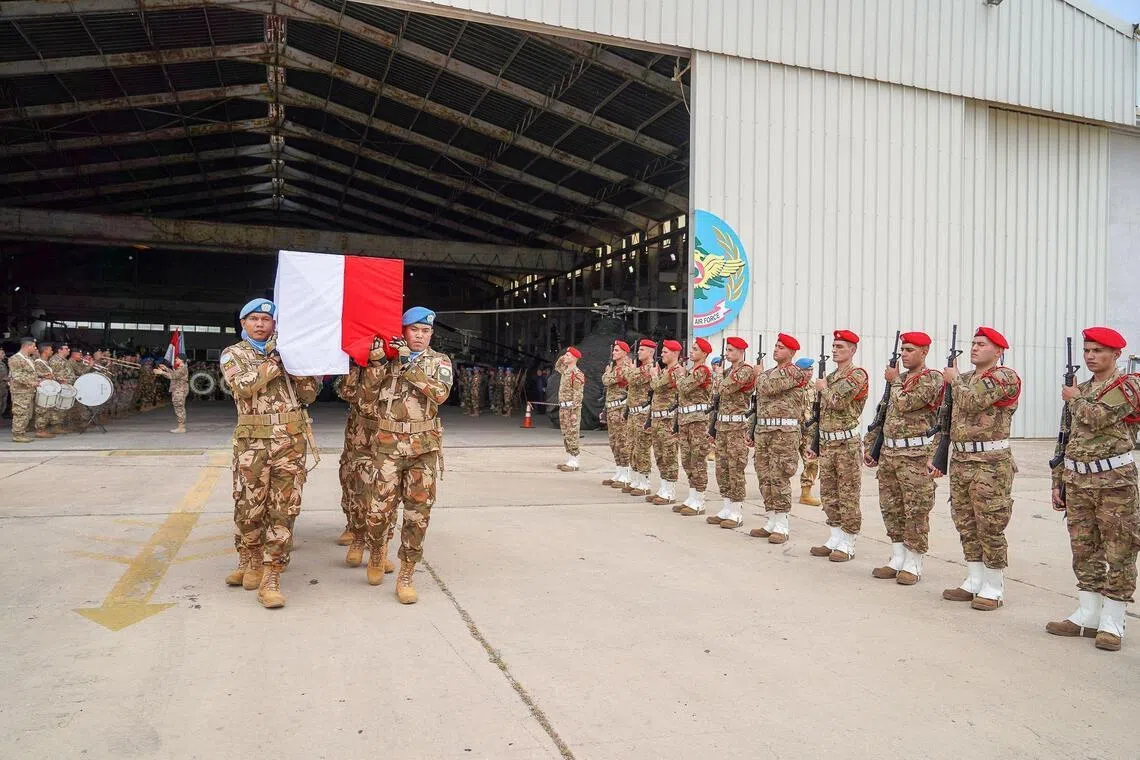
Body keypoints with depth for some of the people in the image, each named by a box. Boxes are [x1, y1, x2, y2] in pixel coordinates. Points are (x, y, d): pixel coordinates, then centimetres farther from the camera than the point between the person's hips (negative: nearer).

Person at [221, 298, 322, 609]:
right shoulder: (233, 355, 8)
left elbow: (309, 395, 7)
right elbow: (245, 386, -14)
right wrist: (275, 360, -16)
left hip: (291, 440, 1)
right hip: (252, 442, -1)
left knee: (284, 510, -1)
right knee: (249, 507, 5)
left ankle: (271, 577, 3)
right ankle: (249, 562, 28)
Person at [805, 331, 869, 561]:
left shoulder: (858, 375, -9)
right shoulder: (830, 377, 16)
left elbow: (837, 402, -22)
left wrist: (823, 388, -3)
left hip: (847, 443, -8)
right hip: (826, 443, 8)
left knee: (848, 496, -1)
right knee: (828, 494, 11)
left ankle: (847, 545, 6)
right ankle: (835, 539, 20)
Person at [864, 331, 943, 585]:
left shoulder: (932, 379, -7)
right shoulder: (900, 379, 16)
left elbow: (904, 404, -20)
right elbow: (885, 414, 20)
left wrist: (895, 381, -2)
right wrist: (871, 446, 16)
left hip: (915, 455, -8)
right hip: (889, 452, 8)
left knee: (916, 511, -1)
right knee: (891, 508, 10)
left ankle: (913, 564, 7)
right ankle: (897, 559, 20)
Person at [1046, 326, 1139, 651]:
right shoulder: (1079, 391, 15)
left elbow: (1098, 417, -22)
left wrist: (1074, 399, -2)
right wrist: (1058, 481, 13)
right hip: (1077, 480, 6)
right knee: (1084, 551, 10)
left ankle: (1112, 623, 7)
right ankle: (1087, 616, 18)